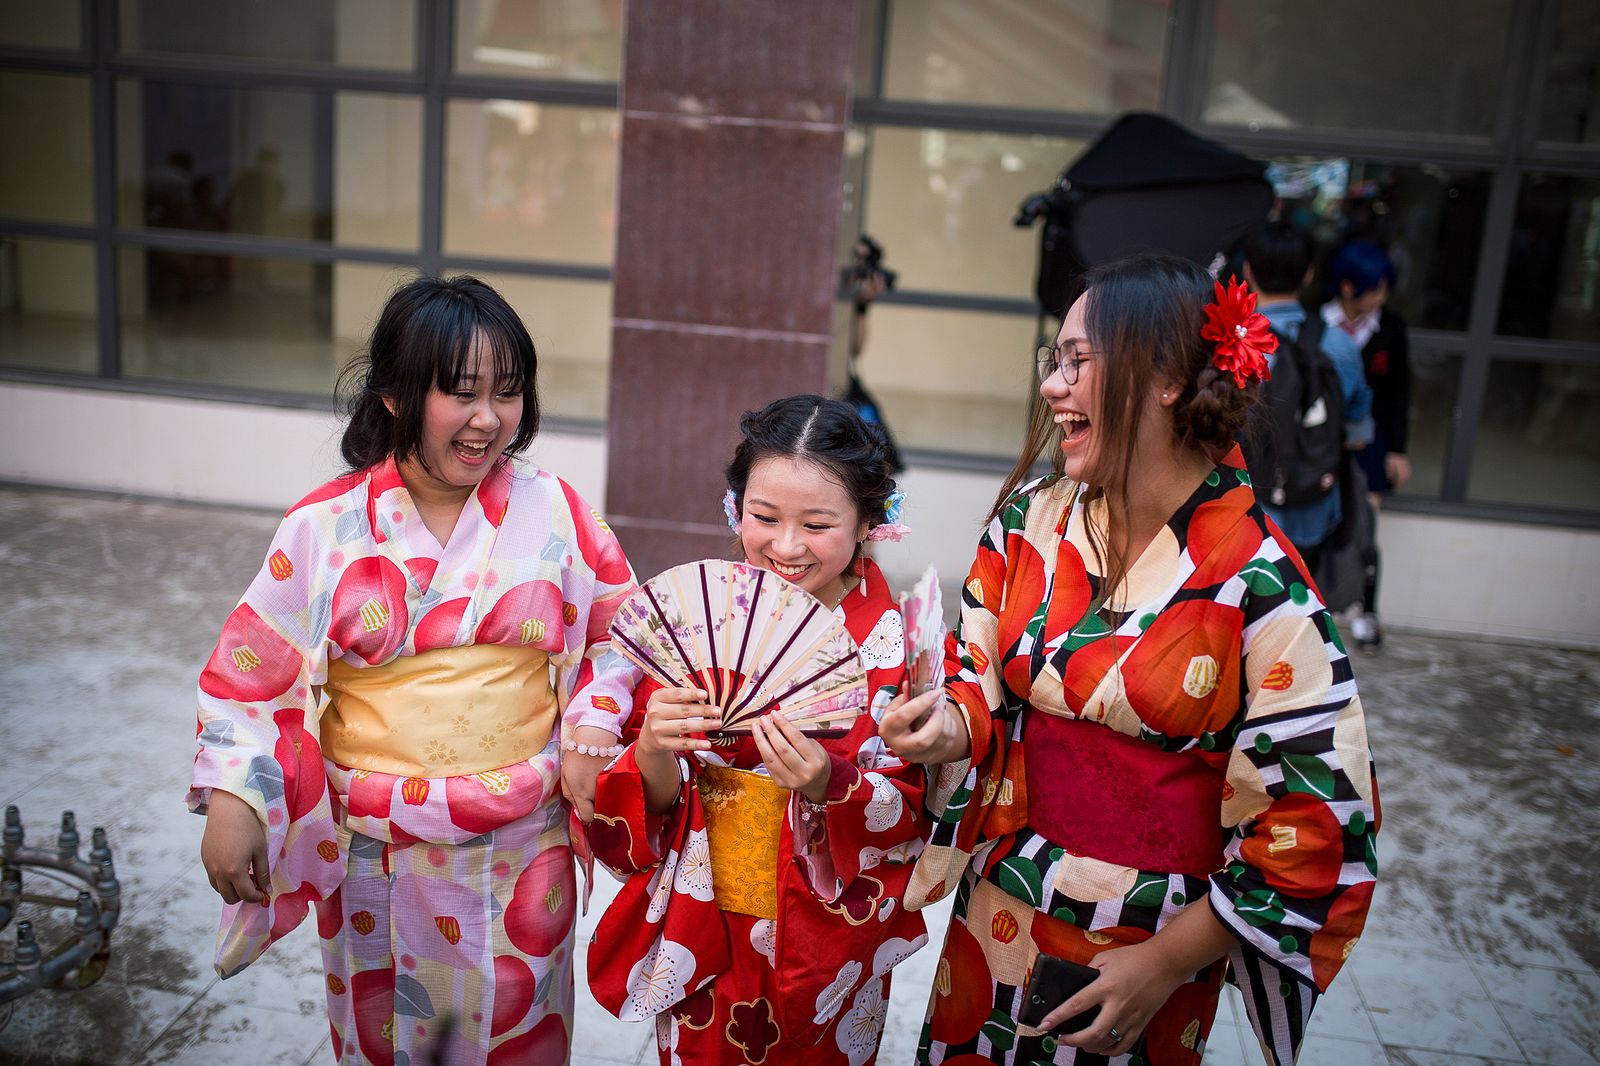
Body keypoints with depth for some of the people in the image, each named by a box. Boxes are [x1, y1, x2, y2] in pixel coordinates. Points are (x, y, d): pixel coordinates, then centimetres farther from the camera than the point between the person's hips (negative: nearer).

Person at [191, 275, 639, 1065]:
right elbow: (252, 669, -2)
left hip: (523, 849, 1)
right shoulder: (324, 527, -8)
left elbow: (621, 627, 4)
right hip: (375, 854, 0)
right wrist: (229, 800, -7)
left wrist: (590, 731, -8)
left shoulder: (553, 512, -5)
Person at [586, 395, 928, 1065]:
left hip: (829, 944, -1)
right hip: (701, 933, 2)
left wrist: (828, 785, -31)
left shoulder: (895, 639, -13)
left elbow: (908, 817, -12)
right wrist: (654, 753, -27)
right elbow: (655, 805, -5)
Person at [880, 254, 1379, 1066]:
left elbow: (1316, 824, -15)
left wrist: (1167, 964, -13)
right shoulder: (1031, 517, -5)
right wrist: (954, 726, -19)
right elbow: (984, 674, 4)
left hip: (1148, 944, -4)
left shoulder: (1262, 590, -19)